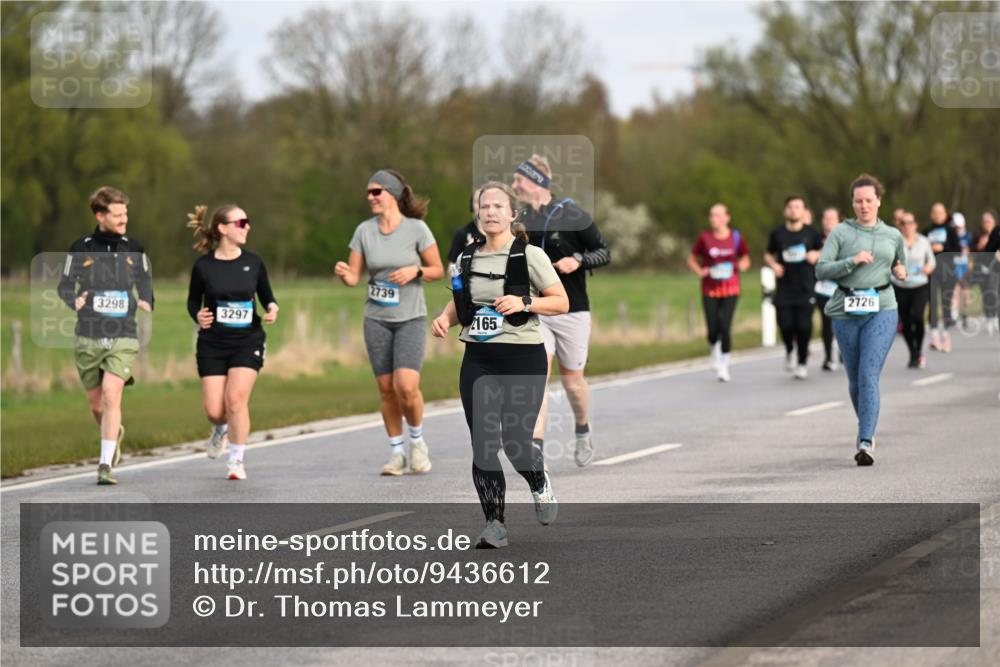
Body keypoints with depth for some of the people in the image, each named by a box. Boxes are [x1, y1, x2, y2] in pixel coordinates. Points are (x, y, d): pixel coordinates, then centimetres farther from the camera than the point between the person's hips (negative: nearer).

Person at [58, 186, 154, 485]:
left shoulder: (134, 249, 7)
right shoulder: (81, 248, 2)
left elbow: (145, 281, 20)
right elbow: (64, 286, 7)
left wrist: (145, 302, -1)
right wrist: (74, 301, -15)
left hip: (123, 337, -1)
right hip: (88, 337, 1)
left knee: (111, 395, -18)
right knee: (96, 403, 9)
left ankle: (106, 465, -16)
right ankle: (115, 433, 43)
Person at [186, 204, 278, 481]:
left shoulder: (253, 263, 0)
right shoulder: (203, 266, -5)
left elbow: (266, 295, 10)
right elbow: (193, 301, 7)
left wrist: (272, 308, -11)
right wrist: (198, 316, -14)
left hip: (248, 341, 0)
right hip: (212, 344, 0)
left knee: (236, 398, -17)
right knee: (214, 411, -4)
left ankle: (237, 460, 0)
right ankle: (221, 429, 36)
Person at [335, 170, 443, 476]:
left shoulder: (417, 229, -9)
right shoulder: (364, 230, 0)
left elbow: (438, 270, -2)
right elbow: (353, 277, 0)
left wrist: (414, 271, -21)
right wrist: (342, 272, -23)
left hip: (411, 318, -3)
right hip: (376, 319, 3)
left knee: (406, 386, -18)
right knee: (386, 388, 4)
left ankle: (417, 440, 8)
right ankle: (397, 453, 18)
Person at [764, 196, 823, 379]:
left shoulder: (811, 233, 3)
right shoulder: (778, 234, 6)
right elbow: (768, 255, 17)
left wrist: (816, 255, -6)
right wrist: (773, 265, -3)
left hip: (805, 289, -1)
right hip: (784, 289, 1)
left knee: (804, 326, -7)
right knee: (785, 325, -7)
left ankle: (802, 363, 9)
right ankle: (790, 351, 25)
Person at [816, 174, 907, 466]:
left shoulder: (893, 235, 11)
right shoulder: (840, 232, 4)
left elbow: (900, 265, 29)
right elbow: (821, 269, -4)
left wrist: (901, 272, 6)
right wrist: (852, 261, -17)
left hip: (882, 311, -1)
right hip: (846, 311, 1)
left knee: (869, 376, -15)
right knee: (855, 379, 9)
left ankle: (866, 443, -20)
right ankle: (867, 427, 35)